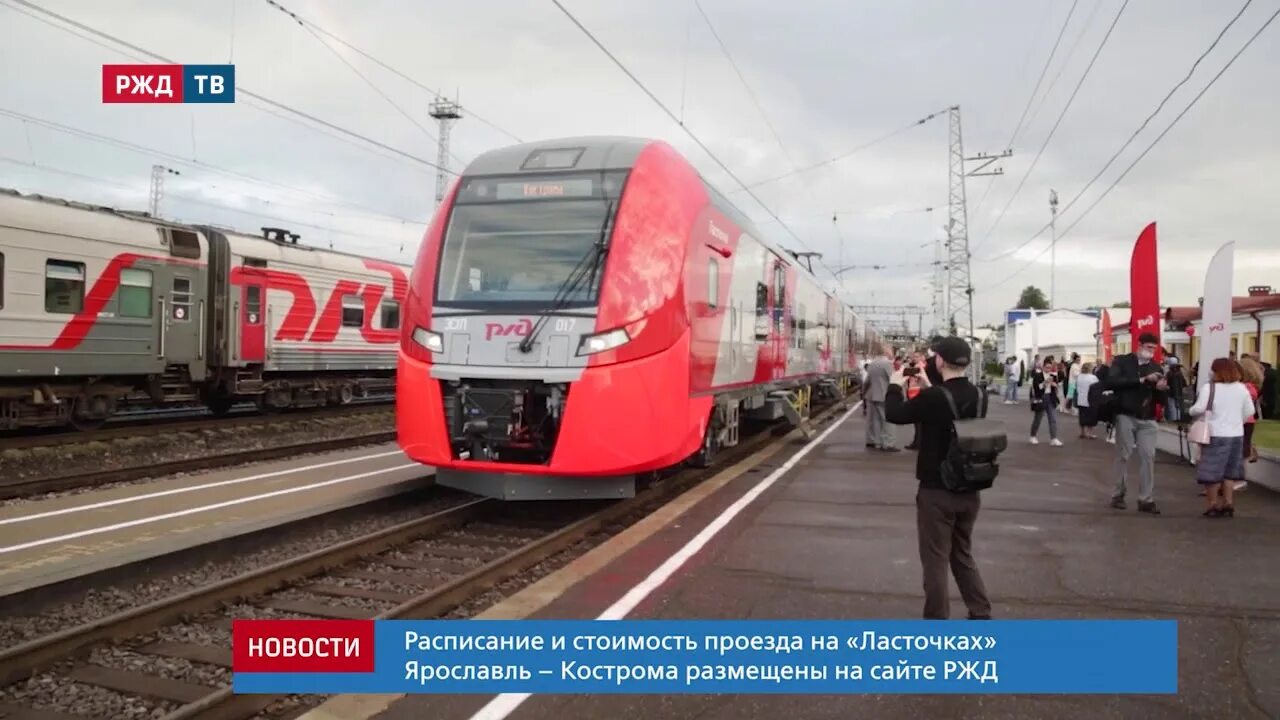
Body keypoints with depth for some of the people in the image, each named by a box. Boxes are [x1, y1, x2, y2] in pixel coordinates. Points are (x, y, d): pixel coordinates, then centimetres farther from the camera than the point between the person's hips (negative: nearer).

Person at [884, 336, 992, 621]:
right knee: (963, 554, 22)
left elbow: (894, 414, -9)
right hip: (969, 490, 6)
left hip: (937, 491, -6)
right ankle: (981, 614, 26)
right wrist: (929, 388, 18)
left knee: (936, 558, 5)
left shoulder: (934, 397, -21)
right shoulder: (976, 395, -1)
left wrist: (895, 386, 7)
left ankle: (937, 620, 13)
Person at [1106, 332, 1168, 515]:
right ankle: (1118, 494, 16)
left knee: (1148, 457, -1)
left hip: (1148, 419, 3)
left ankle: (1146, 500, 4)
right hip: (1126, 416, -3)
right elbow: (1111, 382, -18)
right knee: (1123, 456, 4)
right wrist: (1141, 380, -19)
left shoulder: (1156, 368, 11)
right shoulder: (1122, 361, 1)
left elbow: (1160, 400, 9)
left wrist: (1160, 389, -14)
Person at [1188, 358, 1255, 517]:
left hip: (1216, 435, -5)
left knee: (1212, 472, 4)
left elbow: (1199, 409, -19)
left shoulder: (1209, 388, -13)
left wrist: (1191, 411, 1)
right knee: (1227, 472, 15)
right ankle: (1228, 504, 14)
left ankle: (1213, 505, 8)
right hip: (1236, 435, 5)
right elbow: (1249, 411, 9)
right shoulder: (1242, 388, 5)